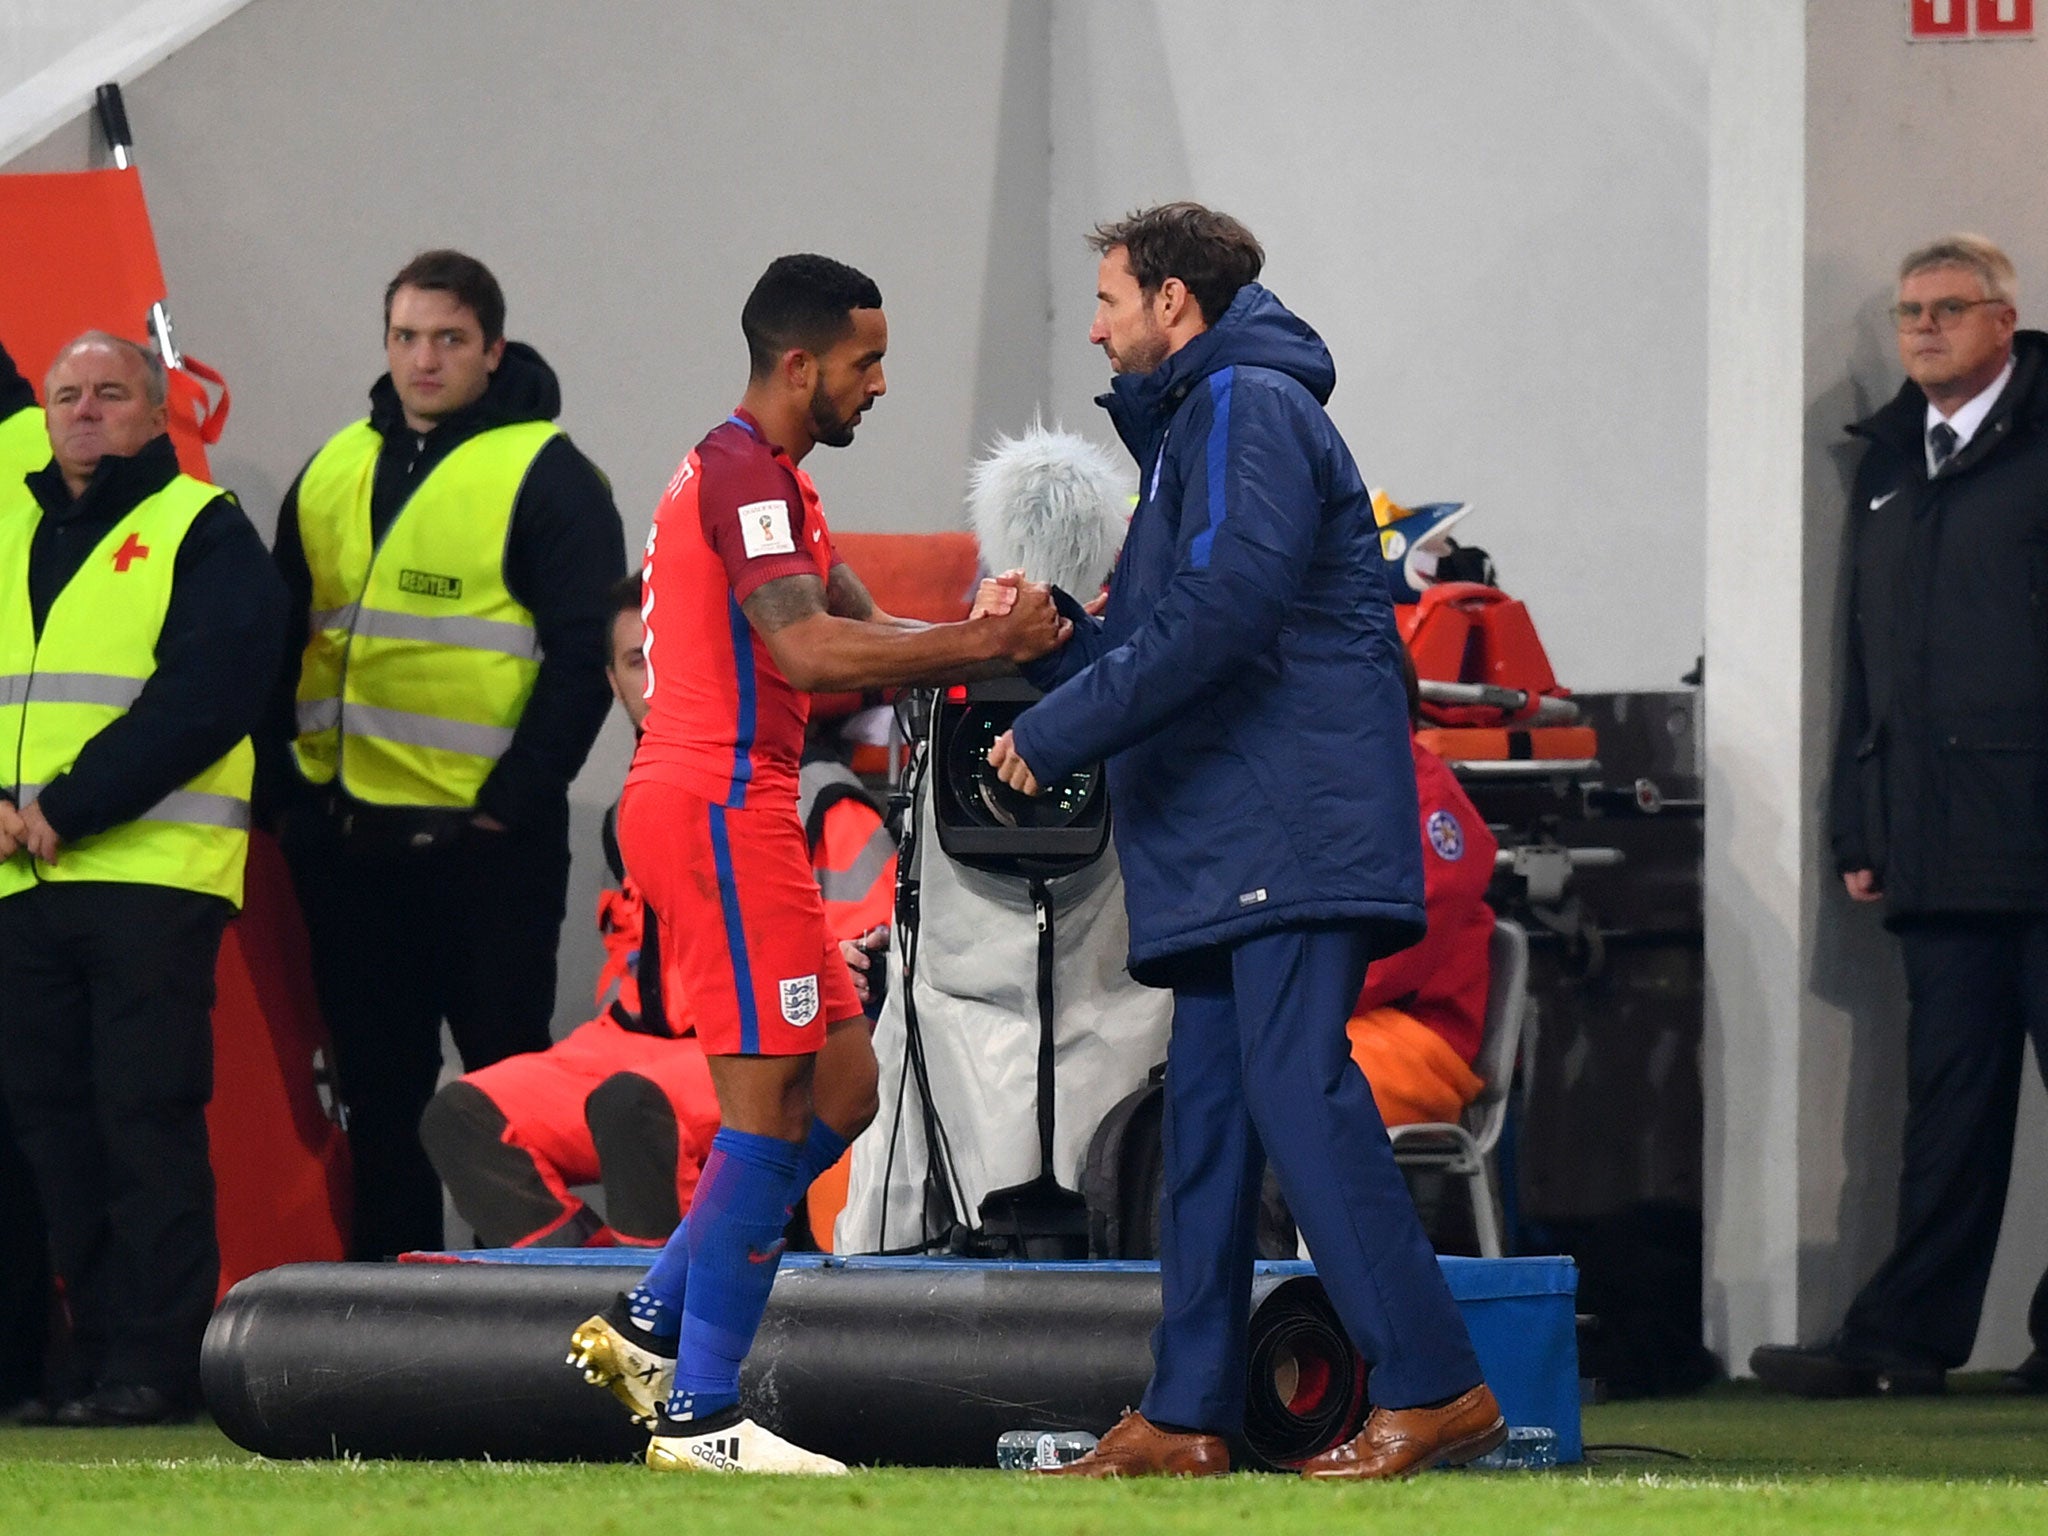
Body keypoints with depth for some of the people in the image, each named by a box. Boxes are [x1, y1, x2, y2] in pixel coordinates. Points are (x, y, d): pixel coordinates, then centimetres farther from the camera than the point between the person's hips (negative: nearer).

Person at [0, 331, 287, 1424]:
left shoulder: (204, 533, 1)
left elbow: (203, 697, -11)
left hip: (151, 871, -6)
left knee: (146, 1117, -8)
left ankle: (153, 1363, -6)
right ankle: (96, 1353, 11)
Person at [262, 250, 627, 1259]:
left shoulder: (546, 477, -4)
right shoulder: (332, 475, 13)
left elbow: (585, 655, -9)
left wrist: (515, 799, -14)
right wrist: (281, 790, 7)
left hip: (481, 837, -6)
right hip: (343, 832, 6)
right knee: (377, 1081, 11)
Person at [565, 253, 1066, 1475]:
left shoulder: (771, 480, 22)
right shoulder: (744, 474, -12)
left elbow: (865, 631, 18)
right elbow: (808, 650, -24)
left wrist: (1008, 640, 3)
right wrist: (986, 645, -21)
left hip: (728, 810, 11)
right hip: (718, 807, -11)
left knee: (843, 1087, 11)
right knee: (769, 1108, -9)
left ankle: (647, 1328, 13)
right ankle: (699, 1417, -7)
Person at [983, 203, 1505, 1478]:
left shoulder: (1248, 408, -6)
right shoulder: (1189, 427, 27)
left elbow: (1220, 613, -19)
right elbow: (1156, 646, 28)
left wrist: (1060, 730, -14)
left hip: (1294, 826, -10)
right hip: (1228, 845, 10)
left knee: (1297, 1088, -17)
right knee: (1208, 1112, 8)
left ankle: (1432, 1388, -20)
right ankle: (1188, 1417, 10)